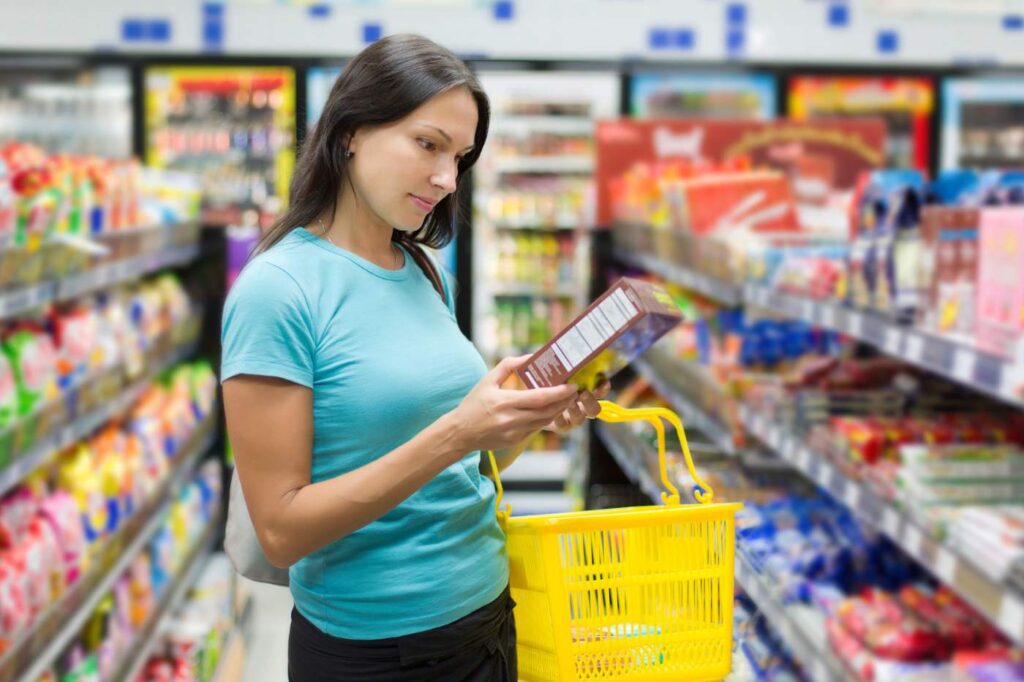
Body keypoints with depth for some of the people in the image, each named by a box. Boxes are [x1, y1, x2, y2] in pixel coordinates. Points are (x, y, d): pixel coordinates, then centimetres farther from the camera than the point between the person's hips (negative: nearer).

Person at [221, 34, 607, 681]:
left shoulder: (429, 276, 4)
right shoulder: (278, 288, -16)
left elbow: (455, 476, 10)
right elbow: (282, 530, -19)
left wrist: (529, 418, -8)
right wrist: (453, 433, -27)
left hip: (485, 619, 7)